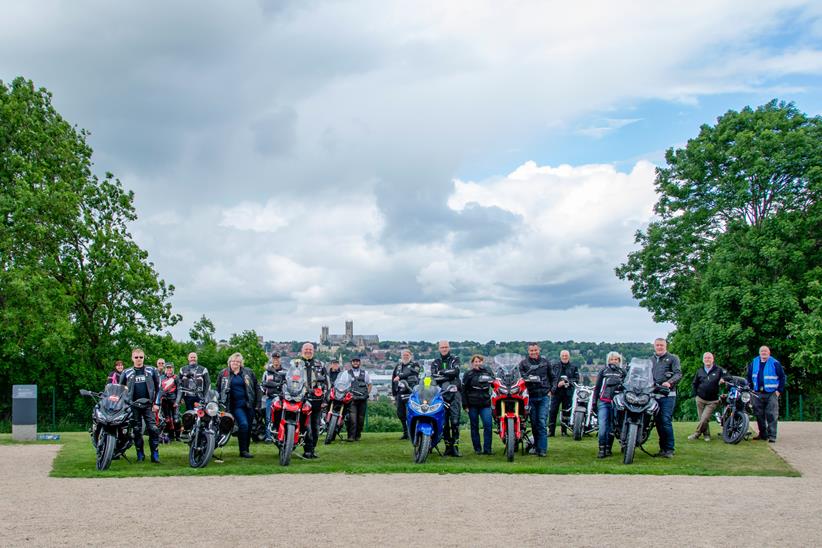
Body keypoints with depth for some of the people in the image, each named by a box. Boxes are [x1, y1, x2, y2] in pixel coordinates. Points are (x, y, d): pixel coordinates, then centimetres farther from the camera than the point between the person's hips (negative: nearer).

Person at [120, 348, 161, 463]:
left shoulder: (151, 370, 6)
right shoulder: (127, 373, 7)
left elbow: (158, 387, 7)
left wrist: (156, 403, 0)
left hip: (148, 405, -1)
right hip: (133, 406, 1)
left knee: (153, 429, -9)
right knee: (137, 431, 3)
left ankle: (155, 454, -4)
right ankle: (140, 455, 12)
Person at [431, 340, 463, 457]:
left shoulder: (455, 359, 12)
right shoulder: (435, 362, 17)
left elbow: (455, 371, -9)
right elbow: (433, 376, -1)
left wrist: (441, 372, -6)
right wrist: (448, 375, -12)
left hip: (454, 392, -2)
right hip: (440, 393, 2)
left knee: (455, 421, -10)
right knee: (444, 421, 0)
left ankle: (455, 446, -10)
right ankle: (448, 446, 6)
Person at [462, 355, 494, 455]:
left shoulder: (488, 371, 11)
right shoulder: (468, 374, 4)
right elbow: (464, 390, 2)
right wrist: (465, 405, -4)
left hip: (485, 403, 1)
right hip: (473, 404, -1)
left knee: (488, 425, -10)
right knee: (474, 427, 4)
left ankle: (487, 449, -6)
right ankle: (477, 448, 11)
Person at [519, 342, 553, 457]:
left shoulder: (545, 362, 9)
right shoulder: (523, 363, 5)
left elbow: (552, 377, 18)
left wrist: (551, 390, 9)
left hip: (543, 396, -1)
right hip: (530, 396, 1)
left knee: (542, 422, -8)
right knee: (534, 423, 6)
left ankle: (542, 449, -9)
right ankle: (536, 446, 18)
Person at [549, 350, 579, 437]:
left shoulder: (573, 367, 9)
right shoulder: (555, 366, 12)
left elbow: (576, 379, 1)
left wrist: (566, 382, -12)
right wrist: (557, 384, -10)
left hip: (568, 392, 0)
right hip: (556, 391, 0)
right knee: (553, 411, -4)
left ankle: (564, 430, 13)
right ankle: (551, 430, 0)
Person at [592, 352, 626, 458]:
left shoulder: (623, 372, 13)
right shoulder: (604, 371, 16)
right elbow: (597, 386, 17)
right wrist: (594, 401, 12)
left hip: (616, 402, 0)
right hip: (603, 402, 0)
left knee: (612, 426, 3)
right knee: (602, 426, -10)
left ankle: (608, 449, 10)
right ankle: (601, 449, -9)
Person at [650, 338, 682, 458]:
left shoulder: (672, 358, 7)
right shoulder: (651, 360, 23)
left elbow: (678, 373, -5)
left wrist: (669, 382, -22)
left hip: (668, 395, -5)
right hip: (654, 394, 5)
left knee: (666, 421, -13)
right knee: (658, 422, 6)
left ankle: (669, 449, -10)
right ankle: (662, 448, 13)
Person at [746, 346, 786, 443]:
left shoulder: (775, 363, -3)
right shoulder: (754, 362, 10)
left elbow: (782, 377, 0)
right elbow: (749, 376, 21)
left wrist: (779, 390, -6)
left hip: (771, 393, -5)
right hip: (758, 393, 5)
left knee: (772, 415, -8)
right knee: (759, 415, 8)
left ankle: (772, 436, -7)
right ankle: (762, 434, 19)